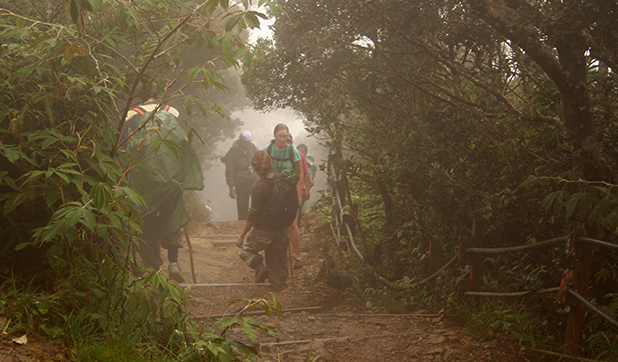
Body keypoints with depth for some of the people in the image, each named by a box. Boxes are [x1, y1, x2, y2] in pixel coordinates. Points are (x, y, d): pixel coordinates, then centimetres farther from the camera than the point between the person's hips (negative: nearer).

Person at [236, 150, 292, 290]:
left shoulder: (258, 187, -23)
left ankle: (258, 266, -3)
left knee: (245, 248, 20)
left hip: (263, 230, -5)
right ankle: (279, 286, 30)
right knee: (278, 259, 22)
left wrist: (241, 236, -13)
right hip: (282, 230, 5)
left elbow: (253, 215, -21)